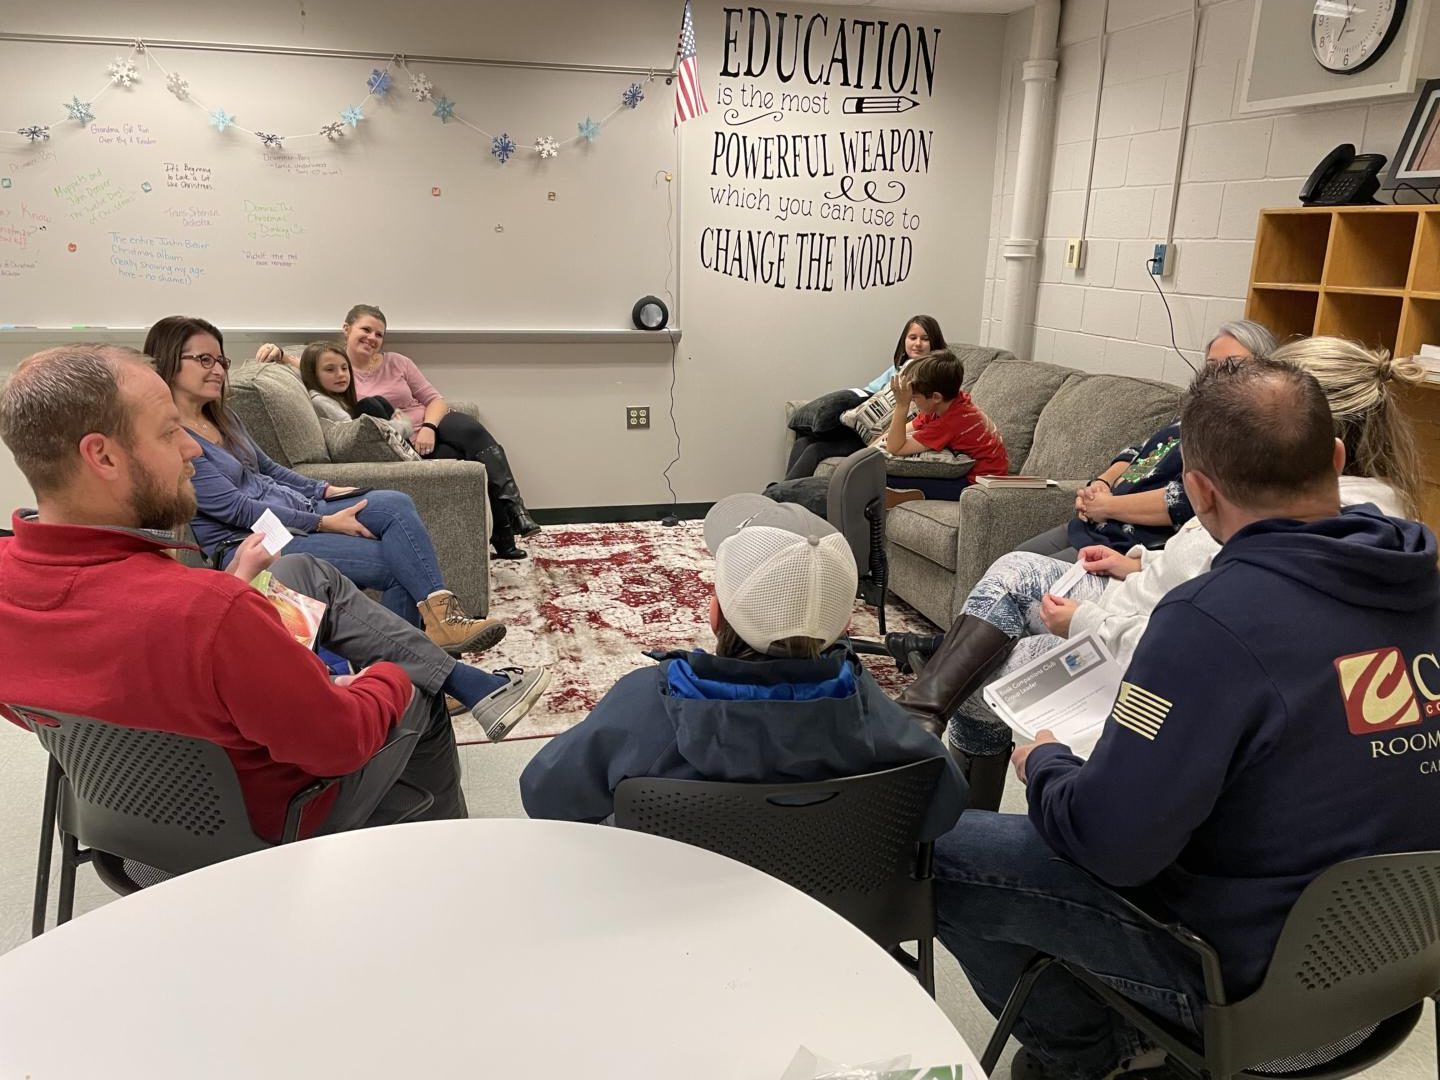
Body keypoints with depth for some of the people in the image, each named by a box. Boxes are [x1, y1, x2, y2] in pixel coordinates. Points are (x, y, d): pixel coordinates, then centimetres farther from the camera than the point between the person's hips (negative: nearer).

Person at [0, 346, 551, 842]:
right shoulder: (205, 610, -42)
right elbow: (342, 740, -28)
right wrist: (389, 677, -9)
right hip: (264, 810, -6)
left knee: (309, 572, 13)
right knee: (418, 698, 20)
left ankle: (469, 683, 19)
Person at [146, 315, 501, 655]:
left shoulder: (222, 418, 15)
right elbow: (234, 508, -18)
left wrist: (324, 490, 7)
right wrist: (323, 523, -18)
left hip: (296, 508, 8)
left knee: (396, 504, -16)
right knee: (394, 562, -21)